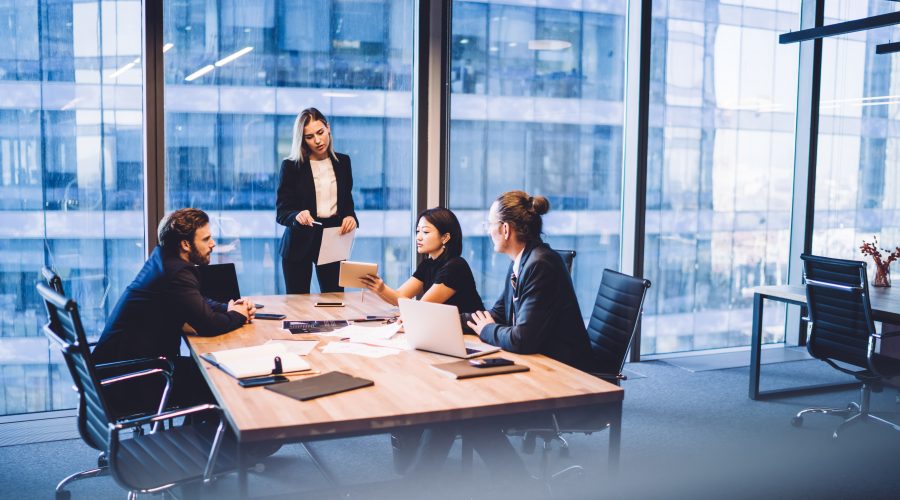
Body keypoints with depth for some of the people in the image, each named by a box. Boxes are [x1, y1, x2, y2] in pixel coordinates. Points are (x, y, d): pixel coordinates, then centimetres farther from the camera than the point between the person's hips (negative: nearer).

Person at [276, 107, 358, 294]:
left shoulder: (343, 162, 8)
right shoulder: (290, 166, -3)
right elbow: (281, 212, -6)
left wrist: (350, 217, -8)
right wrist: (297, 216, -28)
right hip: (300, 242, -2)